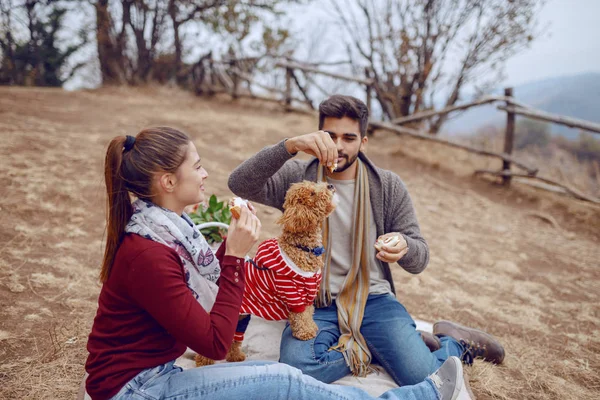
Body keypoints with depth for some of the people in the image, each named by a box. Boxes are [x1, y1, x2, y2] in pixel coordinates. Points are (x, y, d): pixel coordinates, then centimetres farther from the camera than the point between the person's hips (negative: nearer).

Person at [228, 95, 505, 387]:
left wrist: (404, 247, -23)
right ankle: (378, 349, -5)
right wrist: (290, 146, -30)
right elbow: (240, 184, -17)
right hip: (315, 304, 0)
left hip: (374, 299, 1)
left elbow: (419, 259, 4)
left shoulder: (389, 187, 4)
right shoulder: (297, 177, 0)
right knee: (296, 371, -31)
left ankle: (454, 342, 15)